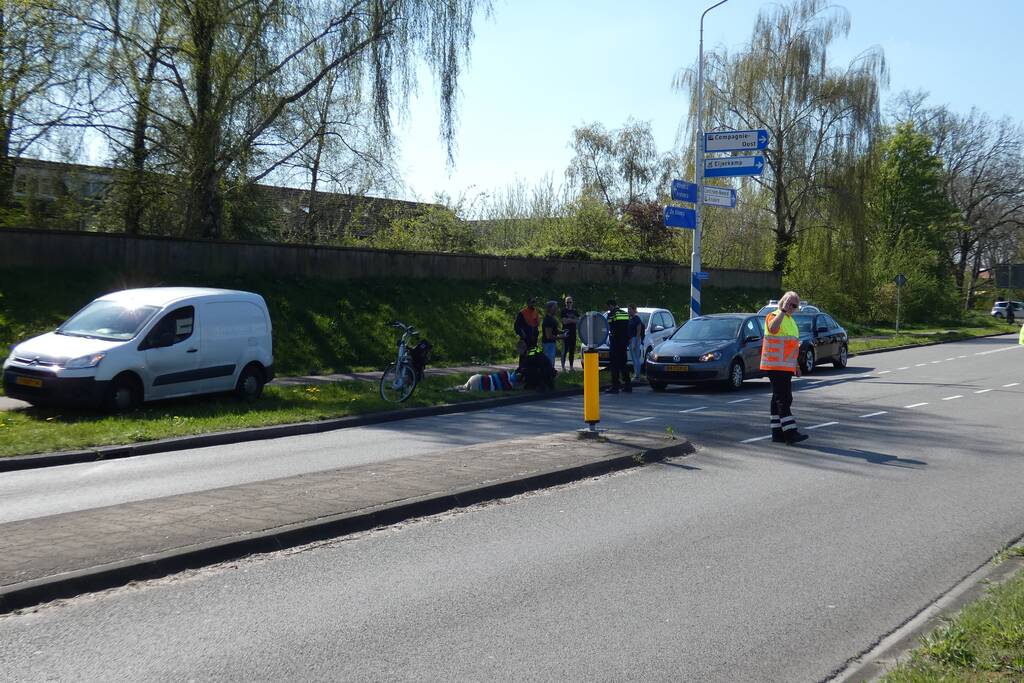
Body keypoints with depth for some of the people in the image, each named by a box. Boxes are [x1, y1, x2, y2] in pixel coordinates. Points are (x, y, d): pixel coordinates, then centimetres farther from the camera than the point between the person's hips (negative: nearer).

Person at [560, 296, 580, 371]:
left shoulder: (575, 311, 14)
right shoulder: (563, 311, 0)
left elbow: (578, 321, 5)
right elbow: (564, 321, -12)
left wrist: (569, 320, -8)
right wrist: (573, 320, -7)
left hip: (573, 333, 5)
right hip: (565, 333, -5)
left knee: (572, 351, 6)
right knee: (565, 350, -8)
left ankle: (571, 366, 11)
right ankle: (563, 367, -6)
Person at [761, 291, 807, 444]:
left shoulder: (790, 320, 20)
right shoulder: (774, 316, -8)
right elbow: (773, 328, -34)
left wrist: (796, 365, 24)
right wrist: (783, 311, -26)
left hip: (786, 367, 9)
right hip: (776, 366, -9)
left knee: (779, 399, 10)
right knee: (784, 399, -14)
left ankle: (777, 433, 13)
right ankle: (790, 433, -19)